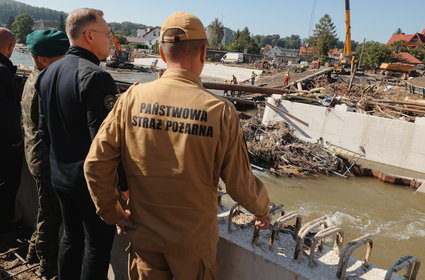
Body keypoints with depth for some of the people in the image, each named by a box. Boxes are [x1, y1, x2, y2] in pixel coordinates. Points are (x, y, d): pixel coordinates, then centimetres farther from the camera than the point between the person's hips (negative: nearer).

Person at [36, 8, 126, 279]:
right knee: (98, 245, 9)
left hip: (61, 177, 8)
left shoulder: (49, 73, 5)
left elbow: (44, 129, 12)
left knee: (71, 237, 23)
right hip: (93, 183, -8)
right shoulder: (96, 77, -22)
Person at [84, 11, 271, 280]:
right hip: (194, 238, -1)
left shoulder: (133, 98, -13)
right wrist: (263, 210, 9)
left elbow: (96, 163, -9)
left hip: (143, 234, 2)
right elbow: (240, 182, -11)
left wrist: (111, 212, 5)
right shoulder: (220, 110, -19)